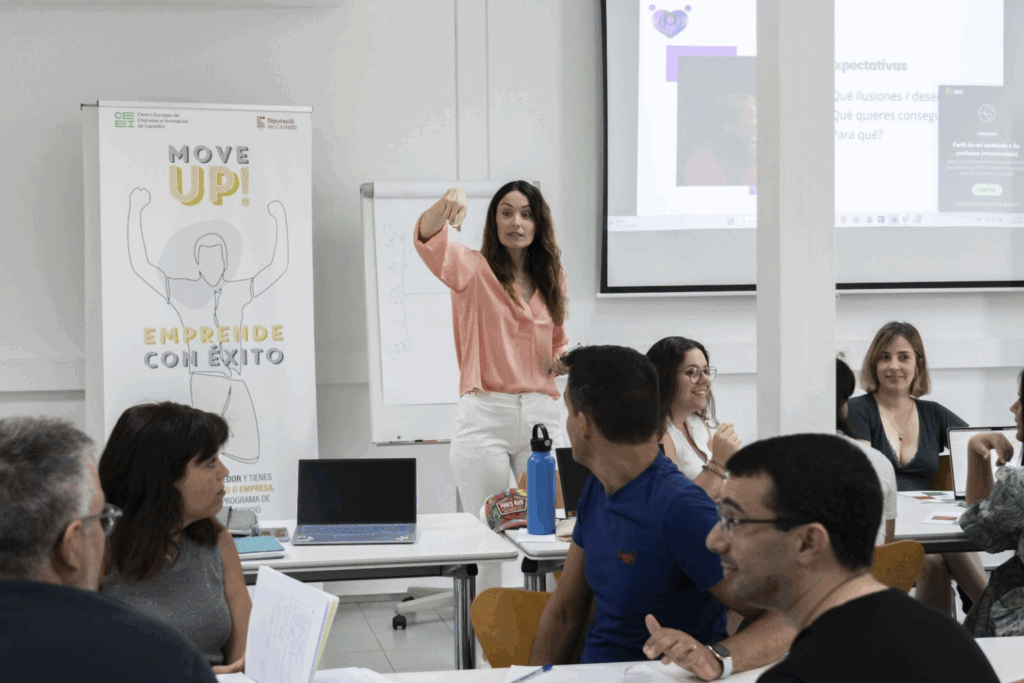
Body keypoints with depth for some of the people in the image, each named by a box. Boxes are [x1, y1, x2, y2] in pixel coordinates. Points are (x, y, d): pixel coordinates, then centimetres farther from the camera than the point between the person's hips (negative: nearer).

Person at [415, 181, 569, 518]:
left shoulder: (550, 280, 14)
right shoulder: (475, 269, -1)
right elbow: (428, 239, -20)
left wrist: (561, 363, 4)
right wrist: (443, 206, -42)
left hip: (540, 414, 4)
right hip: (485, 414, -4)